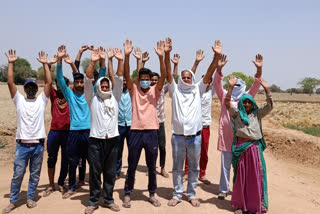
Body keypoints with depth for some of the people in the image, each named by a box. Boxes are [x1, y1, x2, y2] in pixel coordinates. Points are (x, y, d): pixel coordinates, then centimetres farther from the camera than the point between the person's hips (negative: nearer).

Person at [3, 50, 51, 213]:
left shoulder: (42, 100, 6)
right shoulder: (19, 100, 6)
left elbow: (49, 82, -3)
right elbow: (10, 82, -3)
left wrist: (45, 64, -5)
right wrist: (11, 63, -7)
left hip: (38, 144, 1)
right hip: (22, 144, -1)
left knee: (35, 174, 11)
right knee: (17, 174, 5)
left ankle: (30, 198, 26)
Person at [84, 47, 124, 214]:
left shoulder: (115, 98, 9)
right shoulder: (92, 99, 3)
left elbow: (119, 79, 1)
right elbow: (88, 80, -10)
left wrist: (120, 61, -10)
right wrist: (93, 62, -22)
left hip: (112, 140, 2)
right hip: (96, 140, -2)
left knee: (110, 173, 10)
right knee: (95, 172, 6)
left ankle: (108, 200, 24)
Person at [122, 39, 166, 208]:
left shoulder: (155, 91, 4)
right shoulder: (134, 90, 4)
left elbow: (163, 76, -11)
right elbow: (126, 75, -10)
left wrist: (161, 57, -24)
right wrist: (127, 56, -24)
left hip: (151, 132, 1)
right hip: (136, 132, 0)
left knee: (152, 167, 12)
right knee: (131, 166, 10)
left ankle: (152, 194, 28)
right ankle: (127, 194, 24)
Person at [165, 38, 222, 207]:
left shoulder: (197, 89, 5)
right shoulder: (175, 90, 2)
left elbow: (209, 74, -6)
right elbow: (168, 73, -10)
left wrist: (216, 56, -18)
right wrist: (167, 54, -23)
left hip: (195, 136, 1)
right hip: (178, 136, -1)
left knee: (194, 167, 12)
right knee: (177, 167, 10)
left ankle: (191, 194, 27)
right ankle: (177, 194, 24)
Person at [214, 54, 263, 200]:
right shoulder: (224, 95, 7)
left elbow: (256, 85, -5)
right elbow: (217, 83, -7)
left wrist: (259, 70, -20)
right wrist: (219, 69, -23)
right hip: (225, 136, 0)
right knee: (225, 165, 8)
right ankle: (223, 190, 20)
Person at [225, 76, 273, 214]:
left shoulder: (257, 114, 7)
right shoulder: (236, 113, 4)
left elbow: (269, 106, -4)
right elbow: (227, 103, -11)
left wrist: (266, 89, -13)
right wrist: (231, 87, -19)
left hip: (255, 148, 1)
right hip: (240, 148, -1)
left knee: (256, 177, 4)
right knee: (240, 176, 9)